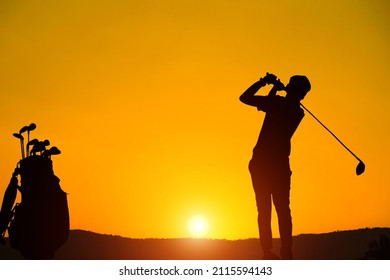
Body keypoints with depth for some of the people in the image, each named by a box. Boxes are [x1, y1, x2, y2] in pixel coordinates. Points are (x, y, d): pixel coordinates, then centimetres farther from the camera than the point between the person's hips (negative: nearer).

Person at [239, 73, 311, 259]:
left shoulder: (277, 103, -7)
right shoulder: (299, 113, 7)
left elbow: (244, 97, -1)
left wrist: (263, 82, 6)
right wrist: (276, 88, 24)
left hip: (261, 162, -2)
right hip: (281, 165, 2)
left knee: (264, 209, 1)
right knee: (283, 209, 6)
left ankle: (267, 252, -1)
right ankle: (286, 252, -1)